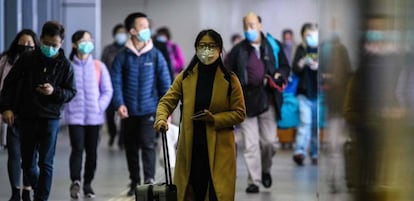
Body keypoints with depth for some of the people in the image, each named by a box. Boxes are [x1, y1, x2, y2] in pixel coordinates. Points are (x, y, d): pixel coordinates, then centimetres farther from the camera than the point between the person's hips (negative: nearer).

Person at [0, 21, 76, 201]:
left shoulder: (65, 65, -1)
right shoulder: (27, 60, 0)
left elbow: (71, 92, 2)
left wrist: (54, 91, -18)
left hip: (50, 119, -2)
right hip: (26, 118, 2)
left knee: (45, 163, -5)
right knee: (27, 163, 10)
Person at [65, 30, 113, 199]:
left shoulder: (99, 67, 5)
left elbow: (107, 91, 8)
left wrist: (100, 107, -3)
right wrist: (68, 107, -8)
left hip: (94, 117, 2)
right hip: (75, 117, -2)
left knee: (92, 151, 6)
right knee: (77, 149, -13)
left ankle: (88, 183, 16)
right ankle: (75, 182, -16)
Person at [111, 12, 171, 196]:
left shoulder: (155, 55, 0)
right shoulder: (122, 57, 1)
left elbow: (165, 83, 2)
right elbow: (116, 82, -1)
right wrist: (119, 103, -14)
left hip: (149, 109, -2)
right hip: (129, 111, 2)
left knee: (148, 144, -14)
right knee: (131, 148, 10)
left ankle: (149, 180, -13)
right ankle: (135, 182, 20)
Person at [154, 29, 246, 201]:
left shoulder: (229, 80, -1)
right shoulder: (185, 77, 6)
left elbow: (239, 113, 0)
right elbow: (167, 101, 1)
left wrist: (214, 119, -15)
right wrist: (162, 118, -21)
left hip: (219, 148, -2)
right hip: (190, 147, 3)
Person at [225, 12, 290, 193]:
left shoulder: (274, 46, 7)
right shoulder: (238, 50, 4)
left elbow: (285, 67, 16)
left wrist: (280, 75, -6)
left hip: (268, 100, 1)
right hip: (246, 101, -1)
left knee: (269, 141, 4)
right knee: (250, 144, -3)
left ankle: (265, 169, 32)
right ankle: (254, 181, 2)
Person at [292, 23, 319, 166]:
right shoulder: (301, 49, 7)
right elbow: (295, 69, 5)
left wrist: (318, 67, -19)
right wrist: (301, 64, -16)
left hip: (318, 92, 0)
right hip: (304, 91, 0)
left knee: (316, 126, 6)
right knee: (305, 121, -14)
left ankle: (315, 154, 15)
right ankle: (299, 151, -22)